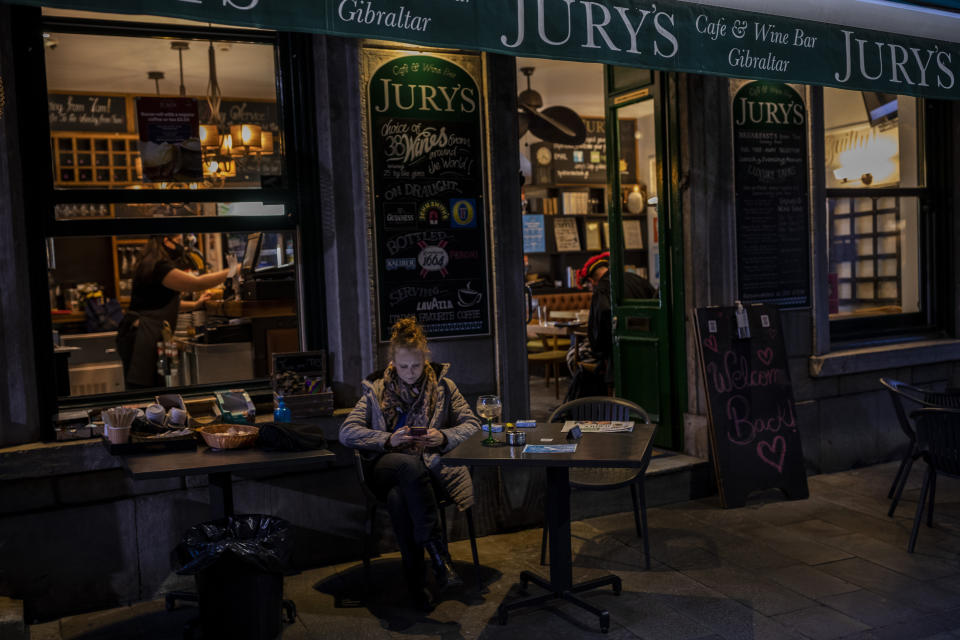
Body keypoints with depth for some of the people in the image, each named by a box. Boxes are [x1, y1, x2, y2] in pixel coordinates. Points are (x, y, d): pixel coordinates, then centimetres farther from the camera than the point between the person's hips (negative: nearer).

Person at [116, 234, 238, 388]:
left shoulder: (153, 265, 19)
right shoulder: (159, 267, -15)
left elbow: (164, 303, 25)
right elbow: (197, 283, -20)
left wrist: (195, 304, 18)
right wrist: (230, 272, -11)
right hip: (141, 339, -11)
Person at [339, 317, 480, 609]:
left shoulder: (442, 385, 12)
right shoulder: (376, 389, 11)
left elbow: (472, 424, 9)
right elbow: (347, 432, 2)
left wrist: (443, 437, -13)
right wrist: (388, 439, -15)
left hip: (429, 467, 0)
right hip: (386, 468, 0)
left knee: (398, 497, -36)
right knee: (411, 465, -38)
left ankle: (414, 573, -26)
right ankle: (438, 552, -36)